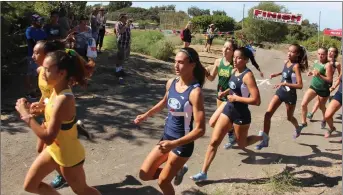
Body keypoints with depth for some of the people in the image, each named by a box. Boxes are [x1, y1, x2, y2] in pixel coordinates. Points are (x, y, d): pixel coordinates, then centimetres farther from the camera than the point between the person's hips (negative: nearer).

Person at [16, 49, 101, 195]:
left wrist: (27, 116, -24)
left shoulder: (63, 99, -34)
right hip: (53, 150, 8)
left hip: (68, 155, -8)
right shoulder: (57, 91, -7)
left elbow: (48, 138, -31)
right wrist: (37, 108, -3)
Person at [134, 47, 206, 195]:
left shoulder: (195, 92, -24)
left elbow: (200, 129, -26)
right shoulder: (171, 83, -3)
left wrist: (174, 144, -34)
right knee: (144, 175, 10)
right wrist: (146, 115, 18)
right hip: (166, 137, 7)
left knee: (163, 181, 7)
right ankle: (178, 171, 32)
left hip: (183, 144, -7)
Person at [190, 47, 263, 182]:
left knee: (242, 144, 17)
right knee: (214, 141, 2)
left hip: (241, 115, -7)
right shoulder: (234, 71, 2)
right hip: (228, 109, 7)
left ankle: (262, 137, 47)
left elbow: (256, 100, -27)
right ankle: (203, 173, 9)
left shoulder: (248, 75, -21)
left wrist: (236, 98, -22)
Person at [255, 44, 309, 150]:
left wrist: (285, 83, -34)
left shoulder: (296, 66, -21)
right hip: (280, 92, 6)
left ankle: (298, 128, 54)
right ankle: (265, 140, -2)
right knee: (267, 114, -9)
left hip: (290, 95, -5)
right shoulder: (286, 62, -1)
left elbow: (300, 85, -28)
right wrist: (277, 74, 10)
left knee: (290, 117, 18)